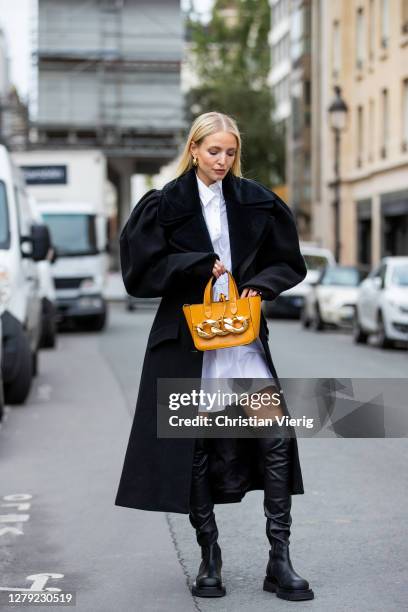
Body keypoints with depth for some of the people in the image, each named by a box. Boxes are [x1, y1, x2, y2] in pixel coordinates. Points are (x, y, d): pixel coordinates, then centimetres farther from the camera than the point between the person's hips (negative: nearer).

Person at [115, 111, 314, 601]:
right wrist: (201, 264, -14)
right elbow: (140, 271, -7)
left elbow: (289, 263, 11)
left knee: (275, 435, -9)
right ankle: (209, 556, 19)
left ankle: (279, 560, -1)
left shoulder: (254, 201, 7)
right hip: (186, 340, -2)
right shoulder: (164, 204, -1)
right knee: (197, 447, 3)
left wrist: (260, 285, -8)